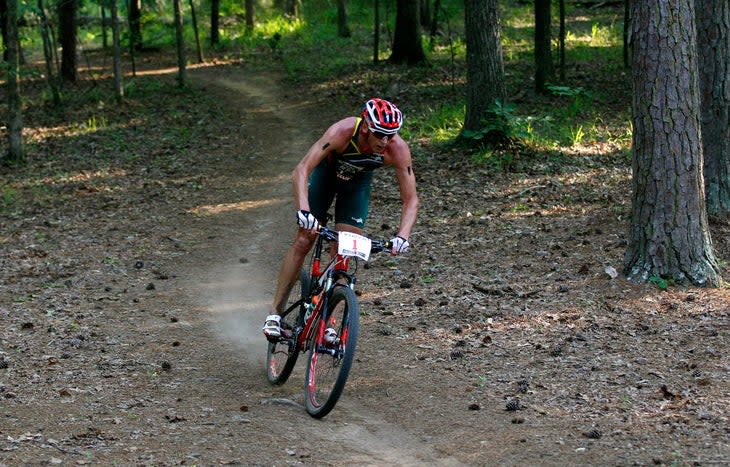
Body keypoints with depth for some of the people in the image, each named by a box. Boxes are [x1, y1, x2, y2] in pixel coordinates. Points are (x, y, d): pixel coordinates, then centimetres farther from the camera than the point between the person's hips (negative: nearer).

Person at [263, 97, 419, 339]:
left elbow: (410, 200, -26)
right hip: (326, 172, -2)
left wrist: (402, 235, -42)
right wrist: (303, 210, -59)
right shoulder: (342, 131, -41)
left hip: (358, 183, 2)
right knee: (303, 242, -8)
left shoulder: (398, 149, -34)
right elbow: (301, 171, -45)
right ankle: (275, 312, 3)